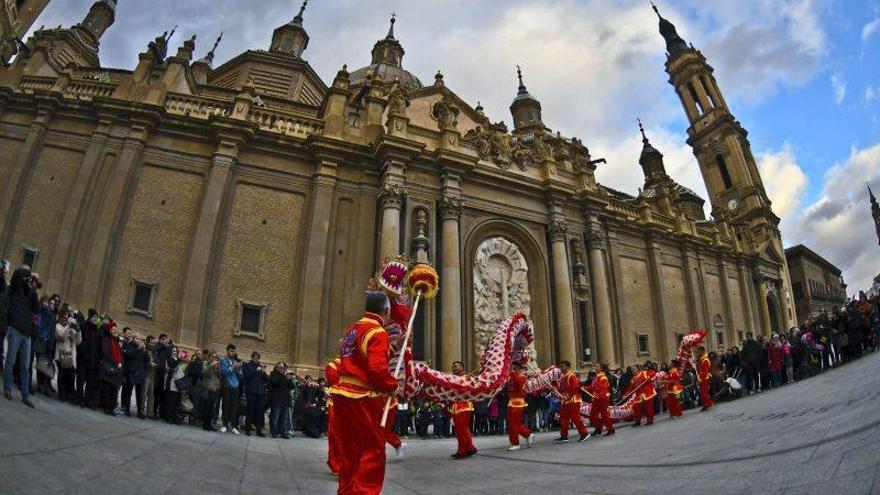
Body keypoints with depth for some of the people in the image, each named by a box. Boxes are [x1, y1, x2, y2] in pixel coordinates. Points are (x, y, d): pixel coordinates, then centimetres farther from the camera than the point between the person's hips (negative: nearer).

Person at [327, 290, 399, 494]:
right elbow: (378, 369, -23)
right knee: (374, 450, 0)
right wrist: (392, 386, -7)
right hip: (363, 399, -9)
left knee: (350, 450, 17)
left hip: (343, 393, 9)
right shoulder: (377, 333, -13)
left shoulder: (352, 329, 14)